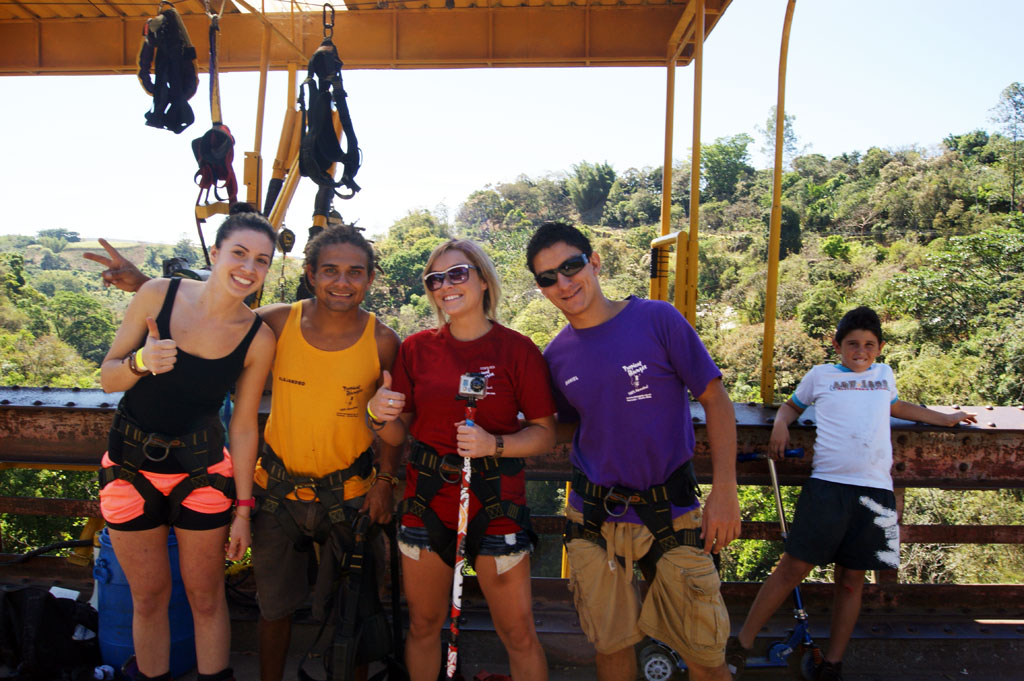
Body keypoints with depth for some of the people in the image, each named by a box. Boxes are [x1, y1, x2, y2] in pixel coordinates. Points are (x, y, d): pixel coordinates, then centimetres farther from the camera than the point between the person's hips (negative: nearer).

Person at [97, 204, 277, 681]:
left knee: (206, 597, 10)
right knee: (149, 597, 13)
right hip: (130, 463, 1)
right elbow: (107, 378, -2)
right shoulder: (158, 295, -11)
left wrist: (243, 508, -1)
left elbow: (244, 426, -3)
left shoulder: (258, 339, -11)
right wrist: (140, 362, -24)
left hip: (202, 470, 0)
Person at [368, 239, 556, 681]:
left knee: (518, 633, 4)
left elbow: (544, 433, -3)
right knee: (422, 625, 15)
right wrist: (380, 415, -13)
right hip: (426, 499, 3)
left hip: (495, 501, -2)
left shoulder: (517, 349, -4)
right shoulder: (416, 348, 3)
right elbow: (398, 433, 8)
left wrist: (494, 445, -20)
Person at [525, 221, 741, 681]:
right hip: (594, 519, 3)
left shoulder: (657, 320, -9)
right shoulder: (556, 356, 2)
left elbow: (716, 400, -6)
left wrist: (725, 491, -12)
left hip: (670, 513, -3)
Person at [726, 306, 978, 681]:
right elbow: (792, 405, 25)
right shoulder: (821, 375, 13)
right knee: (794, 567, -7)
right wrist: (781, 424, 4)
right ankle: (741, 645, 3)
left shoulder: (884, 375, 22)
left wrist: (946, 418, 49)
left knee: (851, 580, 6)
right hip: (827, 485, -3)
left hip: (875, 490, 3)